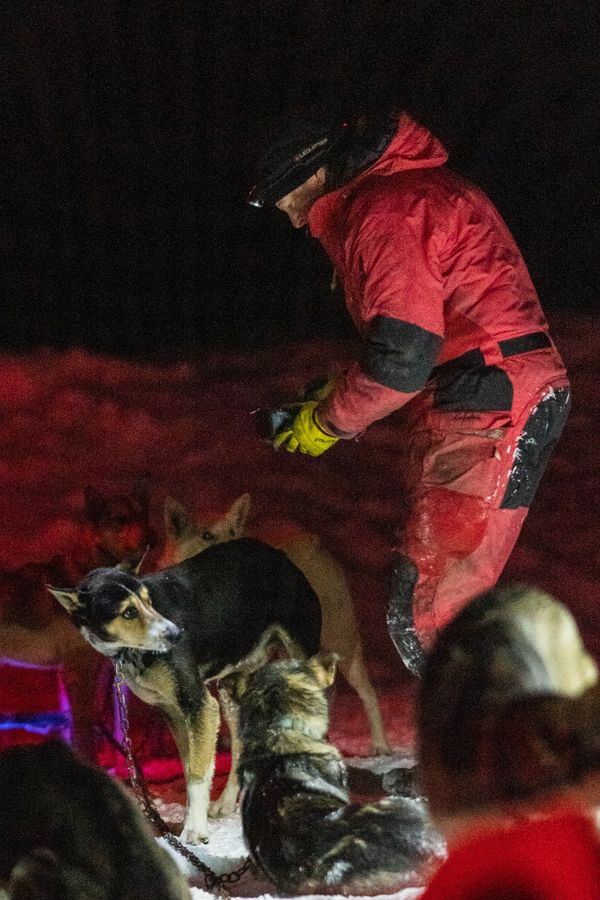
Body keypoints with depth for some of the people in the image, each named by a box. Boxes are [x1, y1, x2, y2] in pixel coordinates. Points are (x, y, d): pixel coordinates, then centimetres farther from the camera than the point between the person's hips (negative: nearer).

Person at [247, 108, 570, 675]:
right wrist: (343, 391, 18)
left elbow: (402, 357, -20)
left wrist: (328, 421, -5)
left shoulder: (383, 209, -11)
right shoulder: (410, 191, 23)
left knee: (424, 618, -15)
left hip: (489, 412, -11)